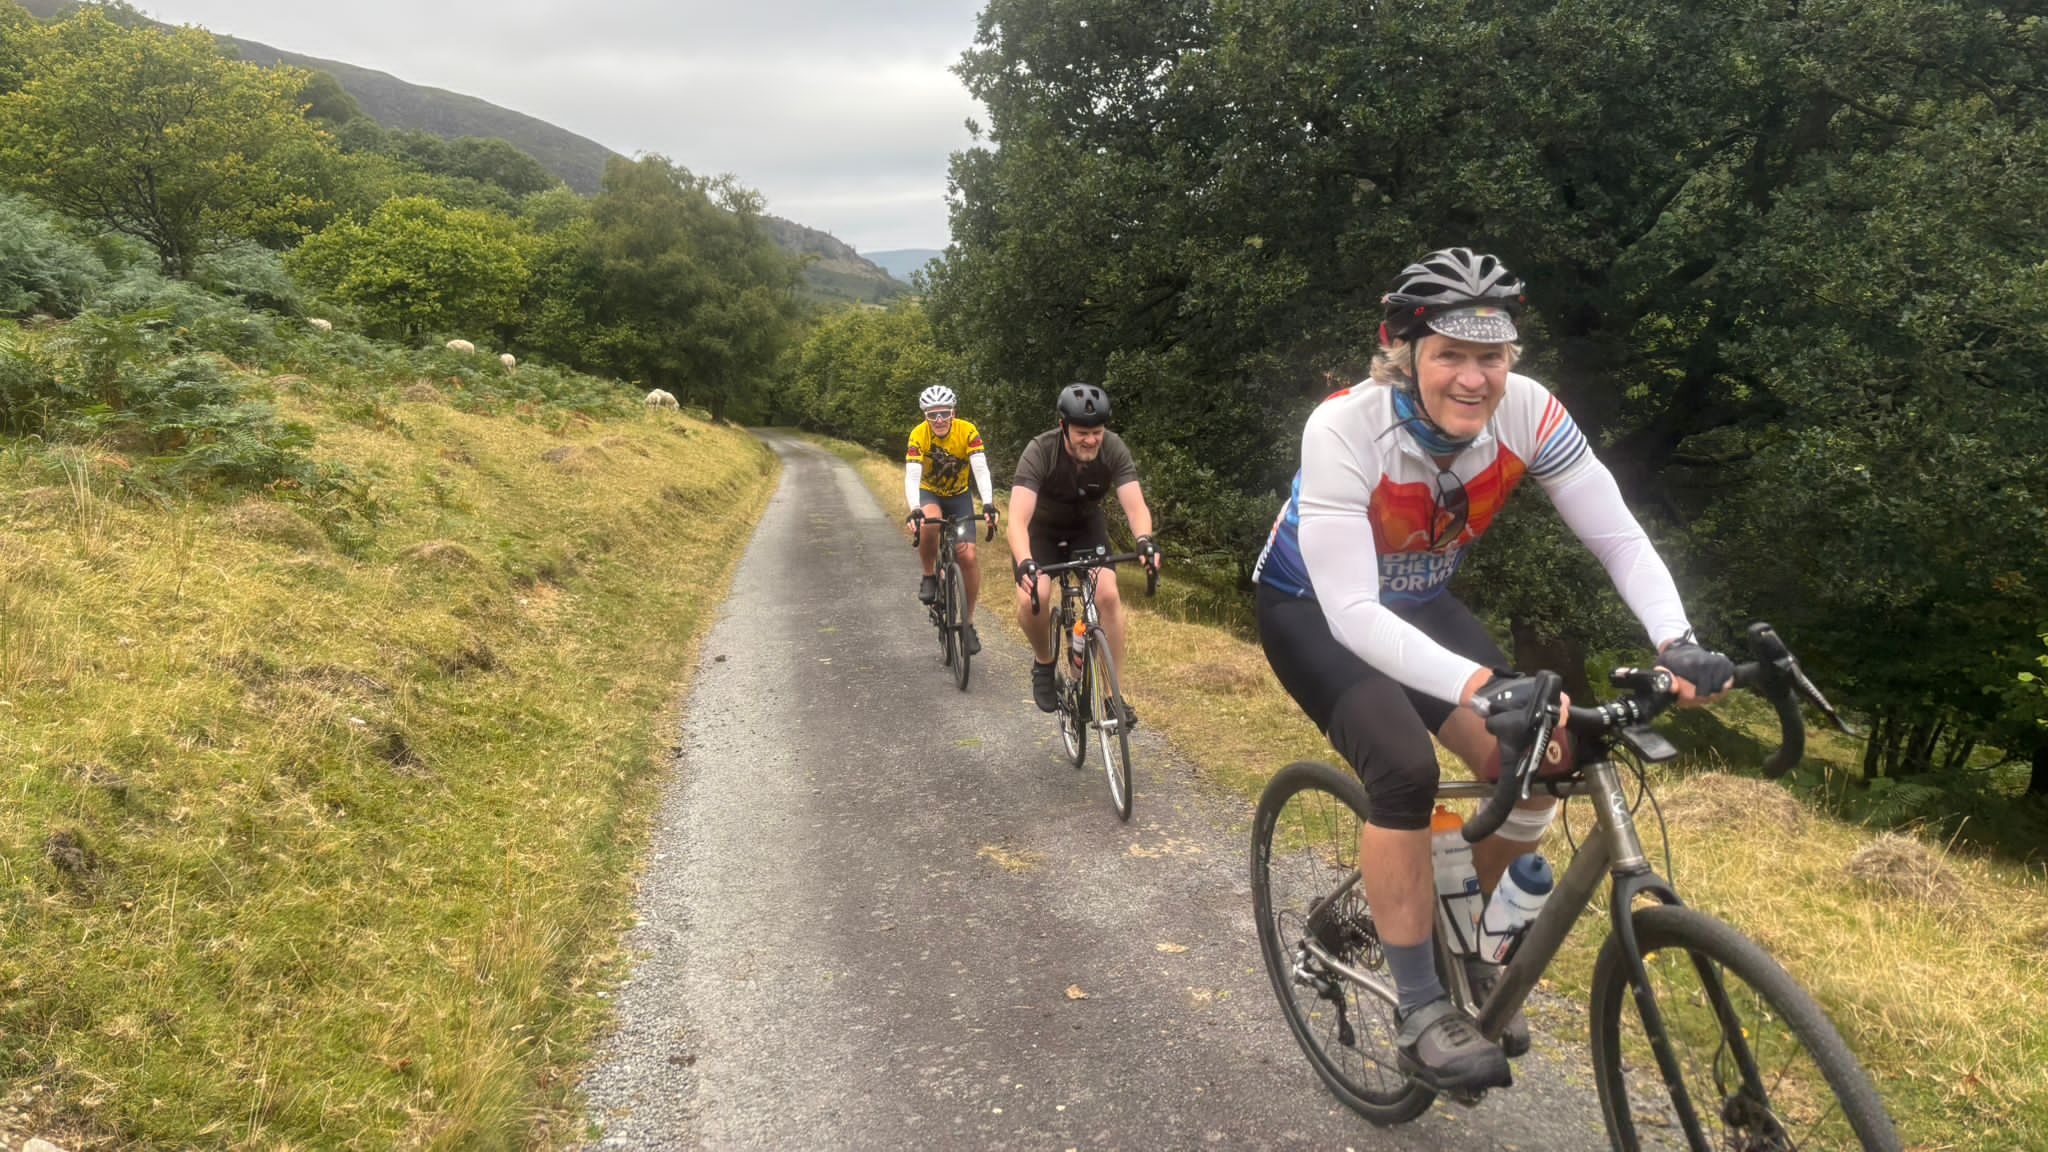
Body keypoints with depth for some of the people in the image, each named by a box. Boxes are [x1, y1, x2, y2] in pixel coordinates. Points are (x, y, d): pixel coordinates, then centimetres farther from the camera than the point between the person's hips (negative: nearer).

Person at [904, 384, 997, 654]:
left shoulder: (967, 431, -23)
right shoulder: (919, 435, -24)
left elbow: (981, 470, -31)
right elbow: (912, 476, -32)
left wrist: (988, 504, -47)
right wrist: (914, 510, -49)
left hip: (959, 496, 1)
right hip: (929, 494, -1)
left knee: (968, 556, -13)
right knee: (930, 522, -37)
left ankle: (969, 622, 3)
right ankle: (929, 576, -11)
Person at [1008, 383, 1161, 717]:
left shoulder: (1114, 449, -24)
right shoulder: (1040, 452, -32)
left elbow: (1135, 504, -32)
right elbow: (1018, 518, -41)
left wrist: (1145, 540, -54)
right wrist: (1024, 563, -60)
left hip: (1086, 526, 2)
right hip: (1041, 529, -2)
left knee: (1108, 595, -21)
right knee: (1032, 599, -27)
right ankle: (1044, 662, 5)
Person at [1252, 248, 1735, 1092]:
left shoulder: (1526, 412, -22)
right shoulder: (1343, 430, -34)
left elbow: (1619, 537, -18)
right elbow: (1352, 612, -40)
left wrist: (1677, 642, -36)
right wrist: (1484, 687, -52)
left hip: (1418, 603, 5)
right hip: (1312, 610, -5)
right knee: (1404, 768, -27)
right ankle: (1422, 1011, -9)